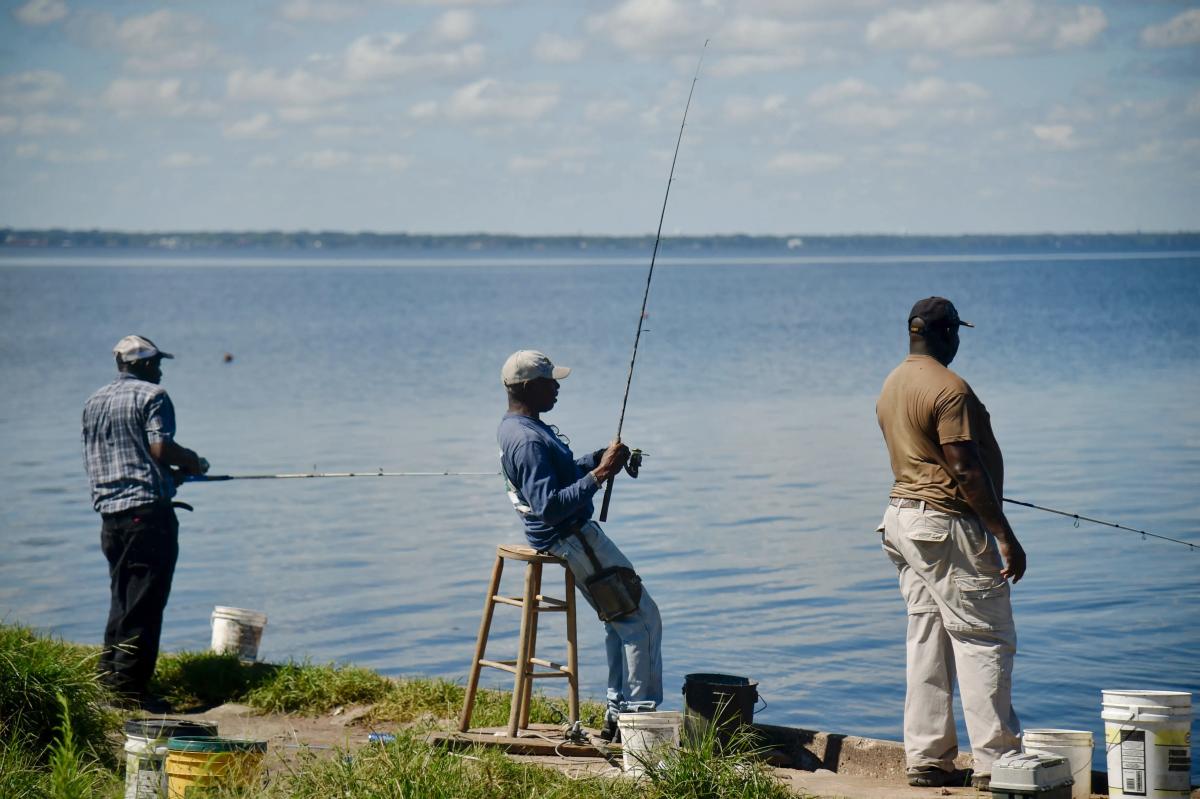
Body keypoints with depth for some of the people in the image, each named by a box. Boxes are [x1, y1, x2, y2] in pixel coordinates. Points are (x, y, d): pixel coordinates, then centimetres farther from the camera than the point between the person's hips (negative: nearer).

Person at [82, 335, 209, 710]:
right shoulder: (151, 396, -4)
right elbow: (160, 447, -16)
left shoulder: (94, 402, 19)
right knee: (146, 598, -7)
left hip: (109, 511, 8)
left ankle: (108, 673, 13)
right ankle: (130, 682, -11)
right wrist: (195, 463, 2)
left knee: (122, 596, 15)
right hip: (148, 509, -8)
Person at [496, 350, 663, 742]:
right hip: (571, 539, -11)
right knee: (641, 618, -7)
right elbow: (550, 506, -32)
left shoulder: (514, 427, 9)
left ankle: (618, 715, 20)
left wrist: (599, 458, 7)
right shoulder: (528, 440, -25)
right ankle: (639, 714, -5)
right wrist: (598, 475, -32)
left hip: (570, 536, 11)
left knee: (620, 618, 17)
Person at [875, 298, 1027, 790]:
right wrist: (1005, 537, -18)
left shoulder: (890, 387, 12)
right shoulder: (949, 389, -16)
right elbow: (967, 470, -20)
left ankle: (926, 759, 11)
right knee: (984, 639, -4)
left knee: (926, 642, 11)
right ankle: (994, 761, -4)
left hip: (903, 517, 9)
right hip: (947, 525, -9)